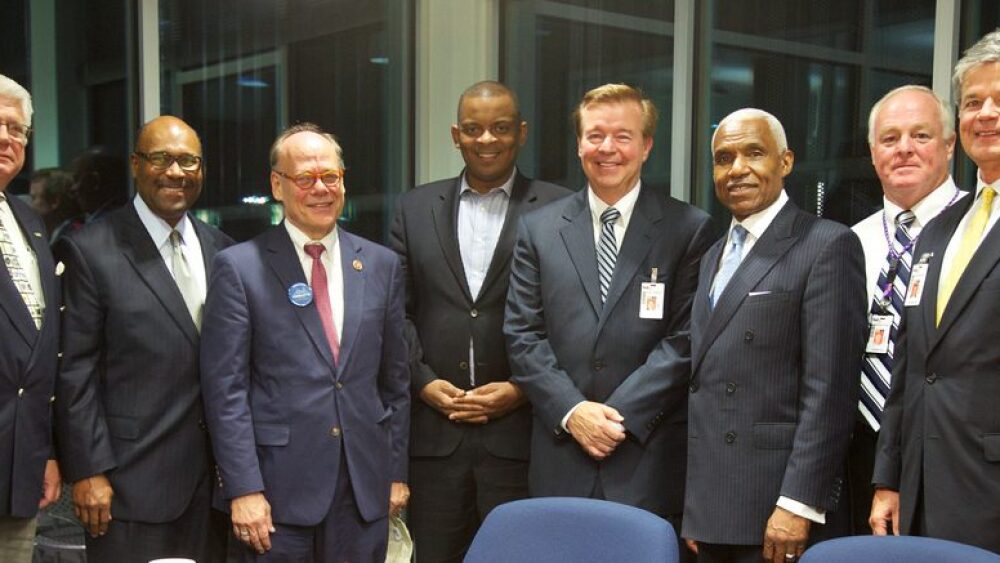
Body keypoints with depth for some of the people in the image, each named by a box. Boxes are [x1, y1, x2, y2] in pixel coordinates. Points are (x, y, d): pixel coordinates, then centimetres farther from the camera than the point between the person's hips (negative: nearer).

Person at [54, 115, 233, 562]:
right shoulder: (90, 251, -7)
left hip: (213, 475, 5)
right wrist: (88, 472, -11)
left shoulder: (221, 249, 8)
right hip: (132, 478, -5)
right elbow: (75, 371, -8)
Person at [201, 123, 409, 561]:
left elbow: (395, 380, 11)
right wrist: (243, 489, -11)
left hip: (366, 489, 3)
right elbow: (226, 390, -6)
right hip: (278, 488, -3)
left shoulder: (381, 265, 7)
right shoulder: (239, 267, -4)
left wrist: (396, 472, 10)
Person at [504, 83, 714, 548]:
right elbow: (523, 335, 5)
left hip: (649, 457, -2)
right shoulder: (538, 228, 9)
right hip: (560, 455, 2)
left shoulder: (689, 229, 2)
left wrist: (622, 414, -11)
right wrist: (571, 410, -7)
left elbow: (685, 338, -4)